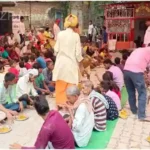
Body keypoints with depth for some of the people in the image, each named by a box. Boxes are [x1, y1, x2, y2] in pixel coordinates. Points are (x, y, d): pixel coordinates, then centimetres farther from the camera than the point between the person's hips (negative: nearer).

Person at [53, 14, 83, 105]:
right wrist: (80, 60, 9)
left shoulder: (60, 34, -4)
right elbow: (78, 52, -8)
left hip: (61, 62, 3)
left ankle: (60, 103, 23)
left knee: (60, 85, 13)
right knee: (71, 86, 8)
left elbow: (56, 49, -1)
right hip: (71, 63, -2)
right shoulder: (76, 35, -10)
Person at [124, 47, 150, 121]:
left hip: (126, 69, 7)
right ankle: (142, 115, 0)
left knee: (131, 92, 19)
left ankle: (134, 110, 32)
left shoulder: (138, 49, 31)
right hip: (136, 71, -7)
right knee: (142, 93, 2)